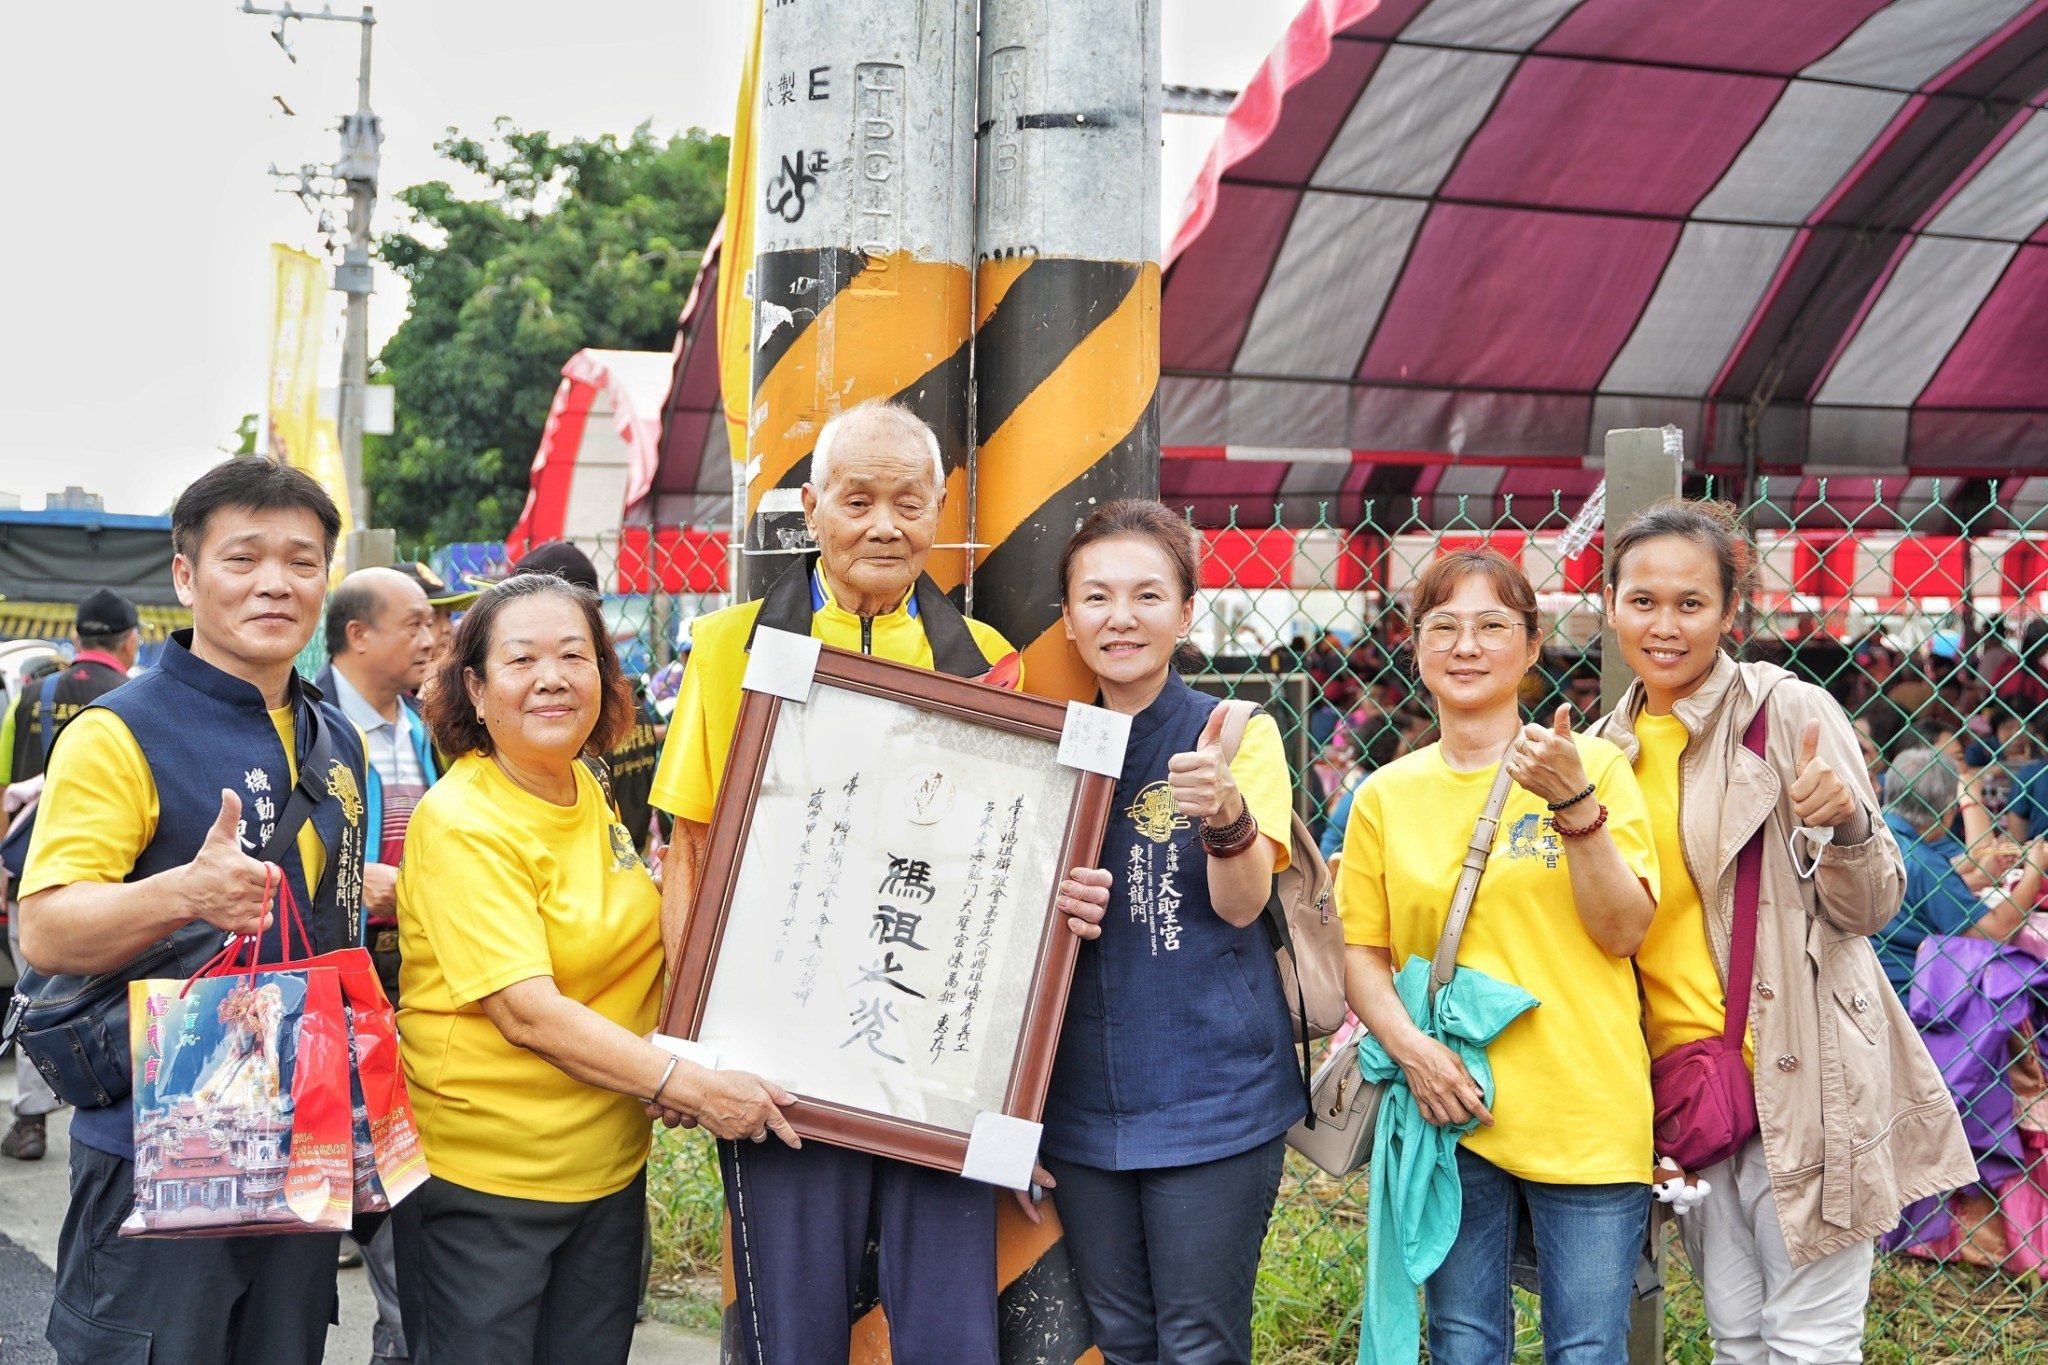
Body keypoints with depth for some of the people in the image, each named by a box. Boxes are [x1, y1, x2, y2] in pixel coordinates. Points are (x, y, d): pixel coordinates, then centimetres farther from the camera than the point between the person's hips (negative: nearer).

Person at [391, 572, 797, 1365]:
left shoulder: (587, 793, 6)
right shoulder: (460, 823, -18)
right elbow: (527, 1011, -24)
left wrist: (665, 1072, 1)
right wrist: (691, 1088, -25)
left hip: (610, 1166, 7)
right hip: (481, 1181, -7)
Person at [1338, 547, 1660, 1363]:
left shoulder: (1595, 766, -2)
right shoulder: (1386, 796, 5)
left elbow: (1624, 933, -7)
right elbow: (1361, 950, 8)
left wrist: (1573, 804, -19)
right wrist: (1408, 1044, -9)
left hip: (1585, 1116, -2)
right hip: (1446, 1110, 2)